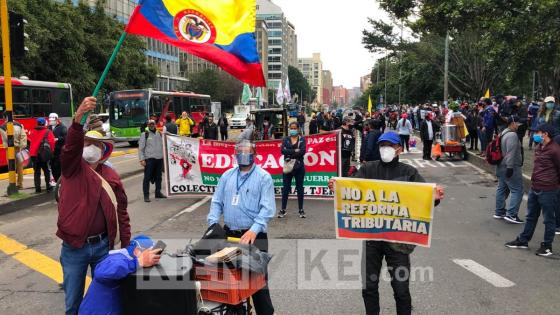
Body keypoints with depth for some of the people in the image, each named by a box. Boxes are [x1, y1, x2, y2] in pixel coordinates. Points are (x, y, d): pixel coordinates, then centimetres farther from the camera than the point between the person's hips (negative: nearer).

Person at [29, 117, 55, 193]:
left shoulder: (33, 132, 9)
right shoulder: (48, 132, -6)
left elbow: (30, 140, 13)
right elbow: (51, 142, -13)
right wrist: (51, 151, -2)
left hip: (34, 154, 4)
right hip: (44, 155, -4)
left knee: (36, 171, 11)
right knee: (47, 171, 7)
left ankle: (37, 188, 8)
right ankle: (48, 187, 5)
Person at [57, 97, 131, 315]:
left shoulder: (111, 176, 3)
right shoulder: (72, 168, -3)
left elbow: (121, 211, 7)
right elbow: (70, 147, -26)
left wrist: (126, 246, 4)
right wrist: (78, 118, -44)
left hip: (102, 246, 2)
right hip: (74, 248, -2)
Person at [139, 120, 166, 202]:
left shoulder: (160, 134, 14)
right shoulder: (145, 135, 1)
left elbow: (163, 145, 21)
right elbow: (141, 148, -3)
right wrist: (142, 159, -12)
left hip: (159, 158, 5)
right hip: (149, 159, -5)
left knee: (158, 177, 12)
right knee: (147, 177, -4)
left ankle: (158, 193, 24)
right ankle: (146, 195, -1)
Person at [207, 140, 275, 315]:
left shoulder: (263, 177, -5)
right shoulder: (227, 176, 11)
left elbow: (267, 208, -13)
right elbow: (217, 202, 12)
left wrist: (254, 230, -25)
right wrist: (213, 223, -3)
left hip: (254, 235, -5)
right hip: (229, 234, 5)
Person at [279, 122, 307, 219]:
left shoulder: (302, 139, 4)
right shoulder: (285, 139, 8)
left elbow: (302, 152, -12)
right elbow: (283, 150, -9)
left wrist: (289, 153, -15)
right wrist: (295, 151, -16)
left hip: (299, 167, -1)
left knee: (300, 188, 6)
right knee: (285, 188, 2)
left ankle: (301, 210, 14)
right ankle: (283, 210, 9)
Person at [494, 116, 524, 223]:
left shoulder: (503, 133, 15)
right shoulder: (512, 135, -18)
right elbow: (511, 152, -26)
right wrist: (510, 167, -27)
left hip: (501, 167, 11)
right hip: (511, 168, -11)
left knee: (502, 189, 15)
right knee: (517, 190, -6)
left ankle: (499, 212, 22)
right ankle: (511, 214, -8)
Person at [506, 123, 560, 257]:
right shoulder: (538, 147, 11)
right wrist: (535, 179, 17)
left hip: (548, 190, -9)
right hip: (534, 188, 9)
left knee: (548, 219, 5)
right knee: (531, 216, 19)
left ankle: (547, 246, 17)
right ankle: (523, 240, 30)